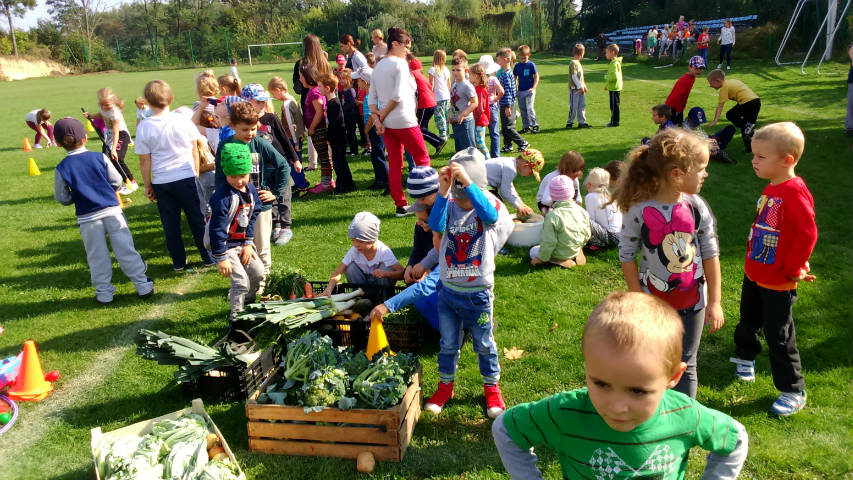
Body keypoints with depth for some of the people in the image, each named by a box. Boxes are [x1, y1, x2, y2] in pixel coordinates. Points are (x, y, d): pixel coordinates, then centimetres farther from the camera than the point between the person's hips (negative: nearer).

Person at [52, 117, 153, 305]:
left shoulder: (61, 168, -4)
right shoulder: (100, 157, -3)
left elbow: (62, 198, 0)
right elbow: (117, 181, 1)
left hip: (87, 218, 0)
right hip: (112, 210, 0)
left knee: (97, 257, 10)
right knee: (126, 250, 6)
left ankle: (104, 293, 18)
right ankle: (143, 287, 11)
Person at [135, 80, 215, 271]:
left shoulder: (144, 127, -7)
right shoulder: (182, 120, -6)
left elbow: (144, 161, -2)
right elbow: (194, 150, 2)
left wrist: (148, 185, 8)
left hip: (161, 182, 0)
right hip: (187, 177, 0)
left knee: (170, 224, 11)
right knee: (197, 219, 9)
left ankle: (178, 261, 20)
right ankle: (209, 257, 17)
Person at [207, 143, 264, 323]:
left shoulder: (251, 190, -2)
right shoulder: (222, 197, -25)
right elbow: (217, 229, -24)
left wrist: (248, 244, 1)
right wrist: (221, 258, -22)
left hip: (242, 242, 8)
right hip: (225, 245, -7)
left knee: (258, 273, 11)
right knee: (241, 281, -12)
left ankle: (247, 303, 37)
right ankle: (235, 318, 6)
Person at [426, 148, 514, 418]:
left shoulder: (490, 204, -12)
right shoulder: (449, 205, -6)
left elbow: (490, 215, -37)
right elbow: (436, 225, -26)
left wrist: (467, 181, -46)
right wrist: (443, 191, -37)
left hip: (478, 294, -2)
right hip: (448, 290, 2)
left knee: (484, 344, 15)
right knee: (448, 343, 17)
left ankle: (491, 388, 36)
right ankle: (445, 387, 37)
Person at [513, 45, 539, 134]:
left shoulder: (531, 65, -4)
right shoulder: (517, 66, 6)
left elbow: (536, 77, -2)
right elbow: (515, 78, 15)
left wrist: (533, 88, -11)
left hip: (529, 91, -4)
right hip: (520, 91, 4)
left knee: (529, 108, -15)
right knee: (523, 110, 7)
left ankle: (535, 125, -2)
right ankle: (526, 127, 16)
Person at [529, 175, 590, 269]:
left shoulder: (552, 216, -26)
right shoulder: (582, 212, -8)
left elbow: (549, 241, -23)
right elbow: (587, 235, 3)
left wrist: (541, 258, -8)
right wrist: (579, 246, 24)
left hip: (559, 254, -7)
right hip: (575, 251, 7)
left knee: (533, 251, 15)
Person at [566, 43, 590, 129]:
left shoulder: (578, 62, 16)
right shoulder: (573, 63, -14)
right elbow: (574, 76, -19)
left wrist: (584, 85, 22)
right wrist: (580, 87, -19)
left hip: (580, 88, 9)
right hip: (574, 88, -9)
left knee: (582, 106, 10)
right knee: (573, 107, -3)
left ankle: (582, 122, 15)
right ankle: (569, 123, 6)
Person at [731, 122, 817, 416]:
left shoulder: (795, 193, -24)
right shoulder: (771, 188, 5)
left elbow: (807, 234, -25)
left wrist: (793, 269, -17)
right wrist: (752, 258, 14)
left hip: (778, 283, -8)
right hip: (754, 274, 8)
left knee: (778, 336, 2)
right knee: (748, 320, 24)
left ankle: (794, 392, 18)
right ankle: (745, 356, 50)